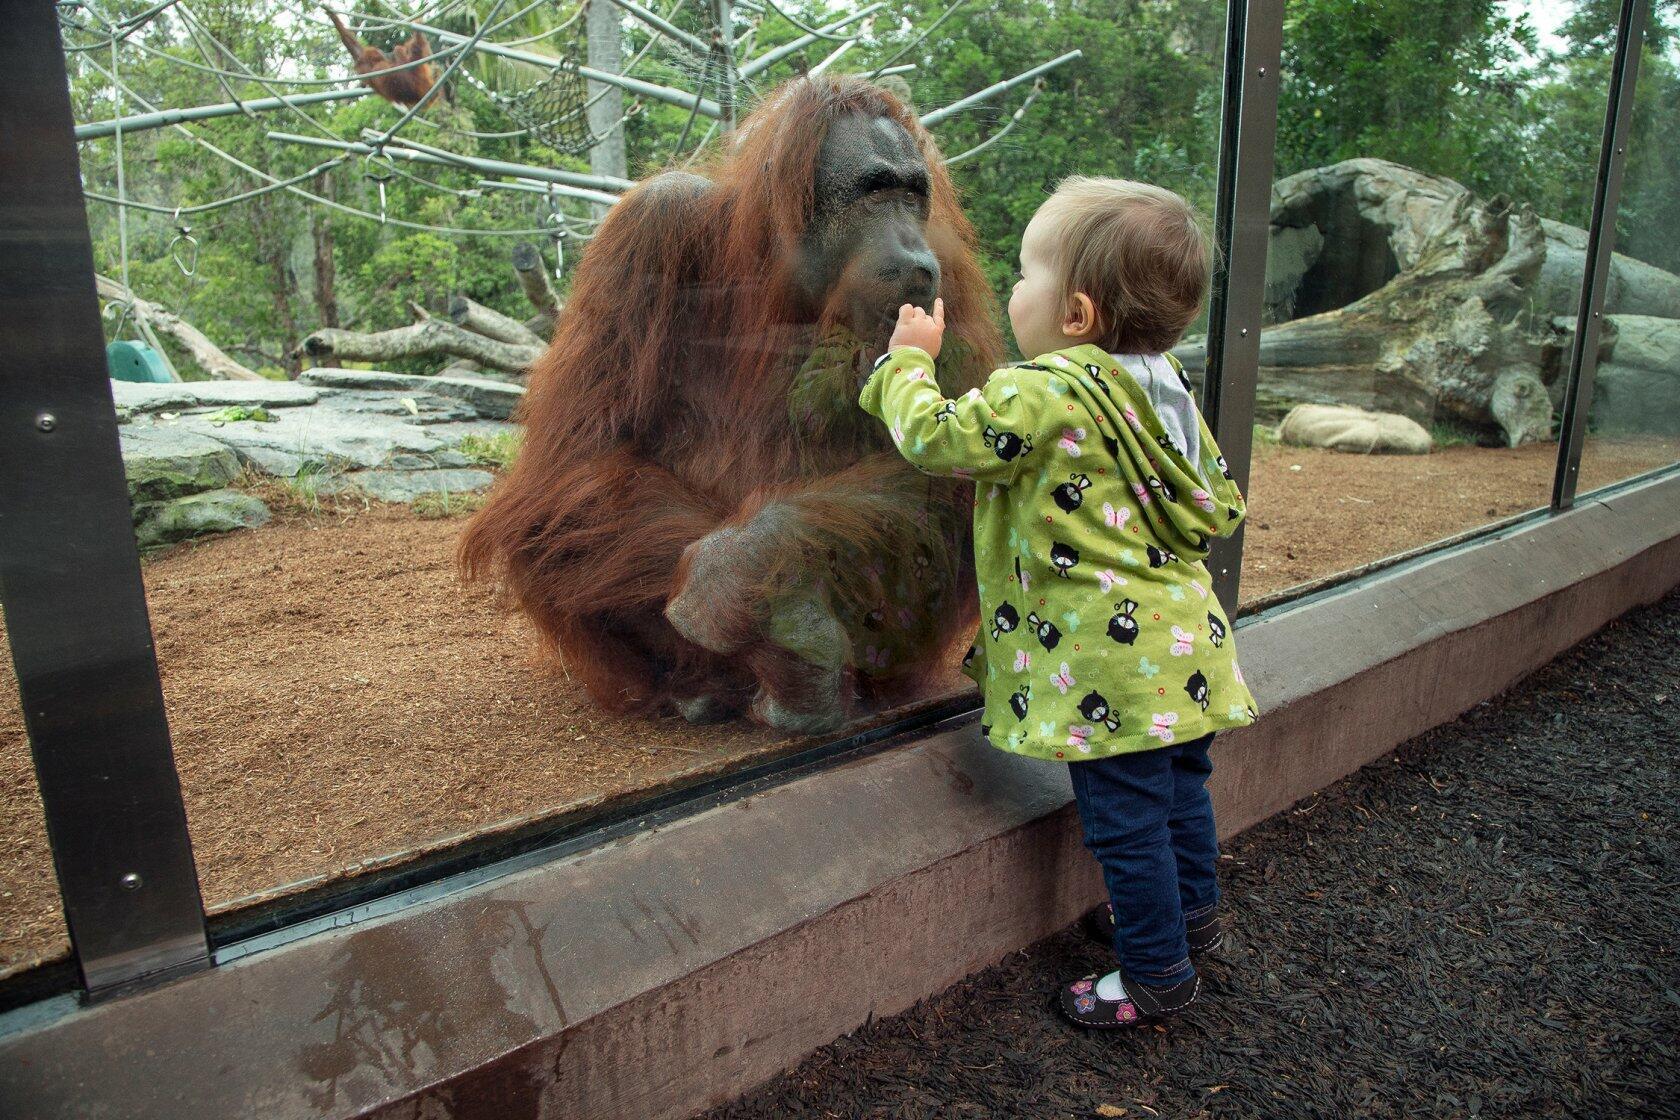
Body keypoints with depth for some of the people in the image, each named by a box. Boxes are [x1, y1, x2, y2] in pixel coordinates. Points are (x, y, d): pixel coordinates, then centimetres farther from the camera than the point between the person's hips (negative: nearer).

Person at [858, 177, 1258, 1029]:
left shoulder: (1044, 392, -21)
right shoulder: (1167, 388, 7)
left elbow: (934, 438, -17)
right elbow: (1220, 505, 14)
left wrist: (907, 359, -1)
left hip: (1110, 657, -9)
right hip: (1182, 642, 9)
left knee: (1126, 818, 6)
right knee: (1179, 786, 25)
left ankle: (1157, 974, 23)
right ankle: (1190, 915, 46)